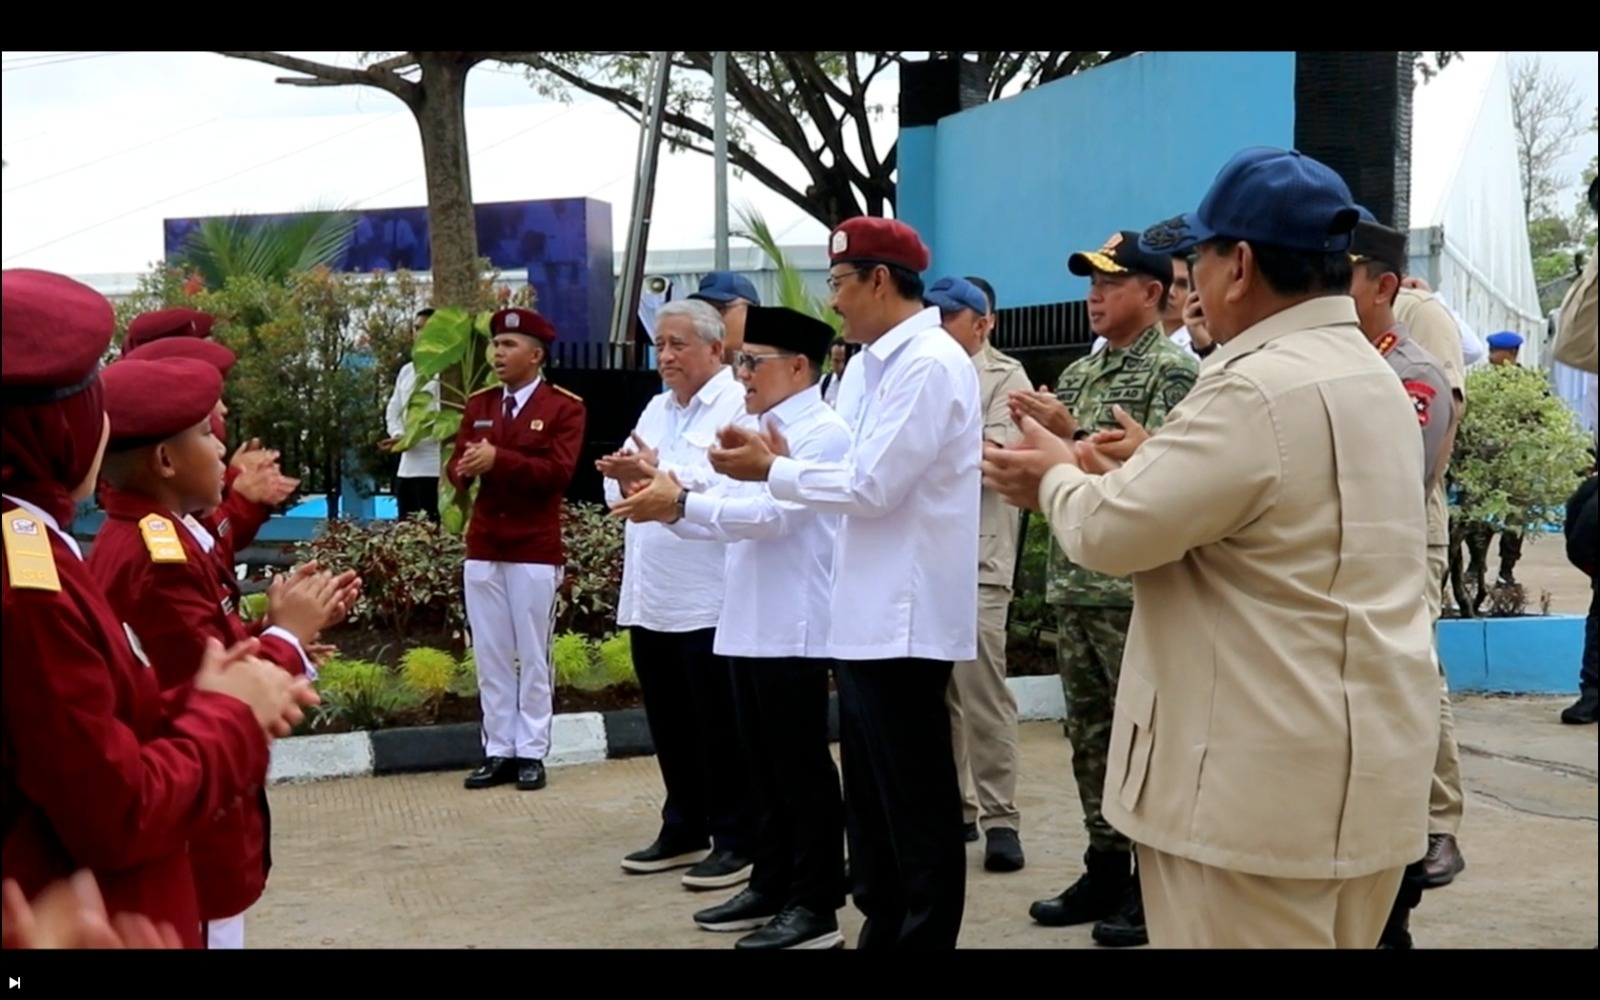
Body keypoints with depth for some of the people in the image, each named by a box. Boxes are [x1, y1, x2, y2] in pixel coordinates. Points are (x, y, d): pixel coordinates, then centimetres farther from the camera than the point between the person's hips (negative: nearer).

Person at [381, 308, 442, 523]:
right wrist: (398, 435, -3)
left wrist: (410, 437, -17)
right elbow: (393, 412, 18)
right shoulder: (406, 370, 18)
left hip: (433, 468, -8)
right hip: (407, 467, 8)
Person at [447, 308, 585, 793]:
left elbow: (559, 471, -15)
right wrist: (465, 469, -17)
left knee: (533, 656, 3)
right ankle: (498, 752, 13)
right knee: (490, 657, 7)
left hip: (536, 552, -5)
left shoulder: (564, 407, -4)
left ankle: (531, 753, 10)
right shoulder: (478, 404, 12)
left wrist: (499, 459, -23)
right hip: (482, 549, 5)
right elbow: (456, 465, 7)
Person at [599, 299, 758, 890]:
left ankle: (736, 840, 10)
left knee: (721, 729, 0)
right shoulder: (657, 409, 18)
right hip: (650, 599, 8)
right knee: (671, 726, 15)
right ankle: (683, 831, 26)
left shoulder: (739, 405, -8)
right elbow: (620, 492, 13)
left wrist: (658, 475, -22)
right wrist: (626, 479, -8)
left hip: (708, 601, -8)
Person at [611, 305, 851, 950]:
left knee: (802, 769, -3)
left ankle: (816, 906, 4)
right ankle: (771, 886, 23)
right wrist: (668, 505, 2)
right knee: (765, 768, 14)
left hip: (793, 629, -9)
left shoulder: (823, 433, -11)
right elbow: (725, 518, 17)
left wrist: (680, 501, -21)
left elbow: (771, 513, -21)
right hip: (749, 625, 9)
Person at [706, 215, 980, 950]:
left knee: (917, 804, 0)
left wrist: (771, 473, -10)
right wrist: (783, 458, 0)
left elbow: (873, 486, -20)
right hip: (867, 616, 10)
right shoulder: (869, 364, 13)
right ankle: (881, 928, 27)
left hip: (906, 619, -10)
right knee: (870, 798, 17)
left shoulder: (930, 365, -16)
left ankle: (927, 936, 10)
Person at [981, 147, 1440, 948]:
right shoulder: (1370, 374, 13)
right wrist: (1114, 478, 13)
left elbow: (1109, 532, -17)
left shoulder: (1257, 390, -20)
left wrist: (1060, 477, 3)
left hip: (1270, 784, -10)